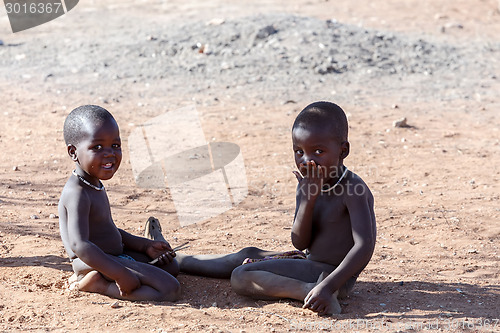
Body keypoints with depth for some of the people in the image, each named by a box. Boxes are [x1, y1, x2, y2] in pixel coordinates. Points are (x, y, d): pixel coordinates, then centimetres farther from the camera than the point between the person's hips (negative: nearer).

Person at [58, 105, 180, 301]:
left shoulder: (94, 185, 12)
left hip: (116, 254, 11)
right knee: (170, 289, -19)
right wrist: (121, 275, -33)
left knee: (171, 266, 26)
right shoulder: (77, 193, -22)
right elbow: (79, 245, -31)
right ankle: (96, 283, -12)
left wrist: (146, 246, 15)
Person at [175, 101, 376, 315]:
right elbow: (300, 243, -5)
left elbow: (364, 247, -30)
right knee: (249, 255, 23)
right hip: (312, 262, 9)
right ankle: (177, 260, 35)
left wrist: (328, 285, -39)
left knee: (241, 277, -17)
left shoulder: (353, 189, -20)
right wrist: (309, 198, -18)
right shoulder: (308, 185, 3)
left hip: (333, 273, -9)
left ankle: (309, 290, -31)